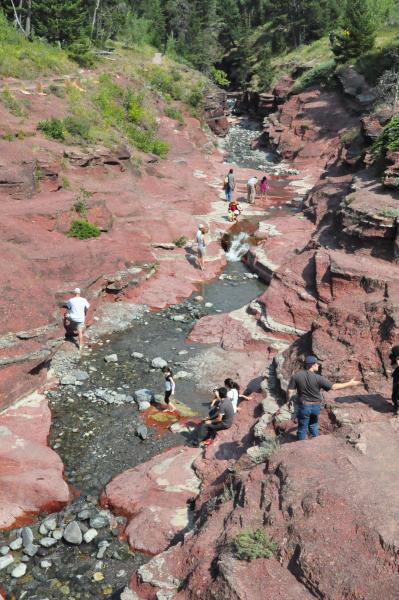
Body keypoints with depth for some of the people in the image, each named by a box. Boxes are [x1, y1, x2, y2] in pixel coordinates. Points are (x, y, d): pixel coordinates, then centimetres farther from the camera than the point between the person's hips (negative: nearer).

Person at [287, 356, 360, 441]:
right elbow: (333, 387, -14)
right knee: (313, 426, 24)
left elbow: (290, 391, -12)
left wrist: (289, 400, 8)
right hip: (316, 406, 1)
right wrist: (349, 384, -6)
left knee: (302, 428, 12)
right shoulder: (318, 378, -17)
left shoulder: (296, 376, -14)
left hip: (304, 406, -1)